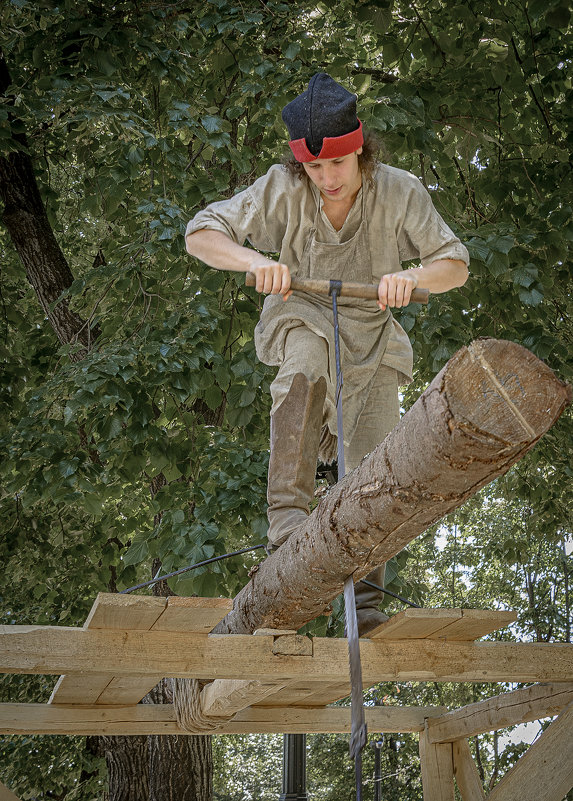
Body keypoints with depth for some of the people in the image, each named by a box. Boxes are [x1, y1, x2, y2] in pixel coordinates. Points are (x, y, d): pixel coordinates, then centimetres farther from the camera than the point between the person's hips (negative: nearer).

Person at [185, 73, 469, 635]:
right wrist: (254, 260, -36)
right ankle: (287, 516, -41)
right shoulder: (282, 189, -18)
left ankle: (365, 594, 10)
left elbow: (456, 264, -11)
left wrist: (413, 277, -34)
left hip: (371, 331, 2)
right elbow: (199, 234, -16)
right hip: (302, 315, -2)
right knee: (307, 358, -39)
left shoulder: (398, 192, -16)